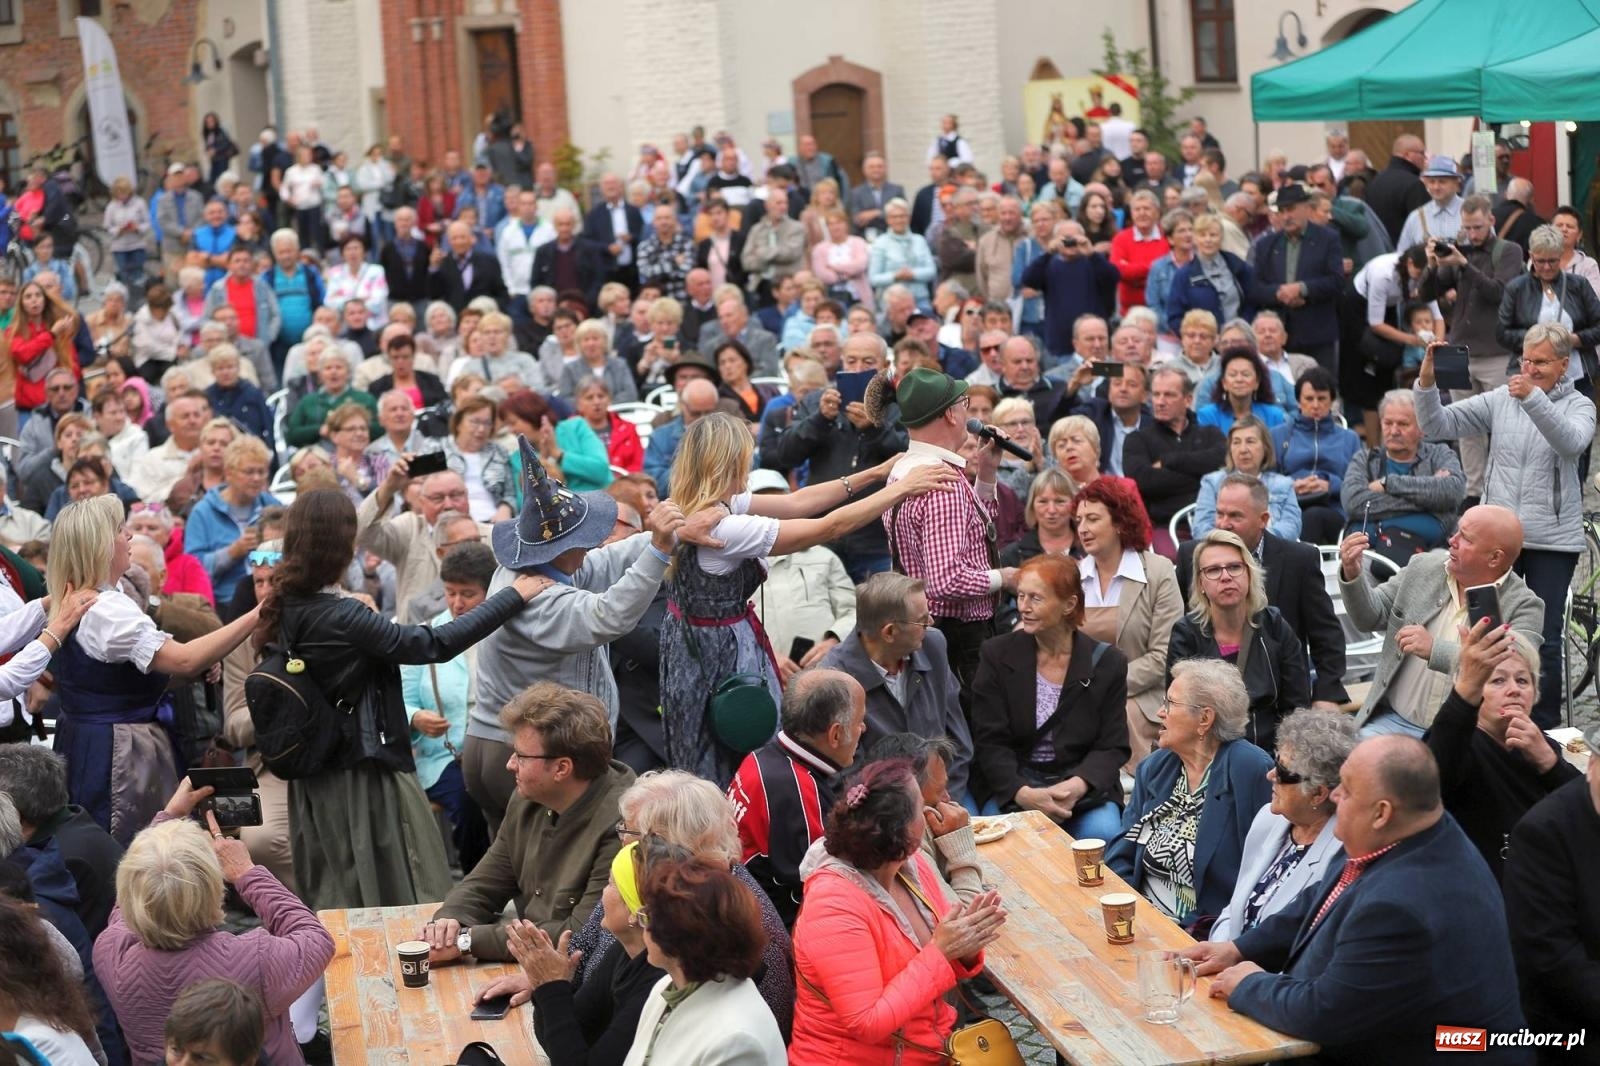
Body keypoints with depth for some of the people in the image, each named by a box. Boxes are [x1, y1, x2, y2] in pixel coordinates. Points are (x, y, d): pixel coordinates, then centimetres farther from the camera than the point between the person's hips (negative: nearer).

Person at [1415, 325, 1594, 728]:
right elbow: (1438, 426, 0)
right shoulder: (1500, 399, 6)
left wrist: (1534, 397, -37)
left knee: (1545, 639, 2)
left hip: (1552, 541, -2)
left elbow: (1571, 442, -23)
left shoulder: (1578, 405, 0)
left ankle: (1544, 729, 13)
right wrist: (1426, 383, -17)